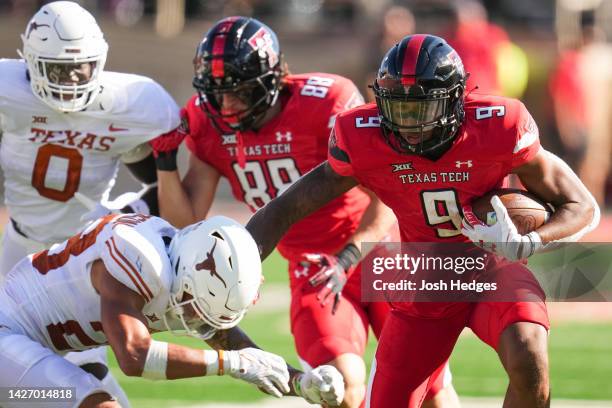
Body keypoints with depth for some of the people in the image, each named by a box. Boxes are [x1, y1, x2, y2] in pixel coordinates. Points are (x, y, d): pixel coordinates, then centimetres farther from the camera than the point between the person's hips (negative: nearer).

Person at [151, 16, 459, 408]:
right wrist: (165, 160, -18)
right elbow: (186, 223, -4)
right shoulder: (210, 125, -7)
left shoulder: (327, 104, -22)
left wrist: (347, 259, -34)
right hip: (313, 270, 3)